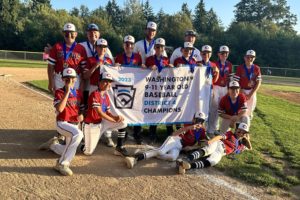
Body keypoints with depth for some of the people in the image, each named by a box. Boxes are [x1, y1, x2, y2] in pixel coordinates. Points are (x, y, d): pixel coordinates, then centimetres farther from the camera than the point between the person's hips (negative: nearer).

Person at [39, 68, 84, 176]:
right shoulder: (59, 92, -9)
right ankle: (62, 164, -27)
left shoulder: (78, 93, 6)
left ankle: (52, 144, 42)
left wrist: (81, 115, -4)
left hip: (75, 125, 6)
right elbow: (59, 109, -26)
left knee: (69, 153, 13)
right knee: (78, 134, -37)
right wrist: (67, 91, -26)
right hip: (62, 123, -6)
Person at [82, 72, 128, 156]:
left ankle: (119, 147, 3)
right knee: (88, 152, -4)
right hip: (91, 125, -7)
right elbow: (100, 113, -26)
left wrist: (116, 117, -16)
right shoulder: (95, 94, -21)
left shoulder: (106, 96, 5)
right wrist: (115, 120, -21)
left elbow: (108, 112, 6)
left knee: (123, 123, -5)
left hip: (101, 123, 7)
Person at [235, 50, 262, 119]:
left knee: (250, 110, 8)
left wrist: (251, 94, -9)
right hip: (241, 91, -2)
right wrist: (243, 93, -12)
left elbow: (258, 82, 0)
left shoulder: (257, 68, 2)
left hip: (252, 92, 3)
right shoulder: (240, 68, -5)